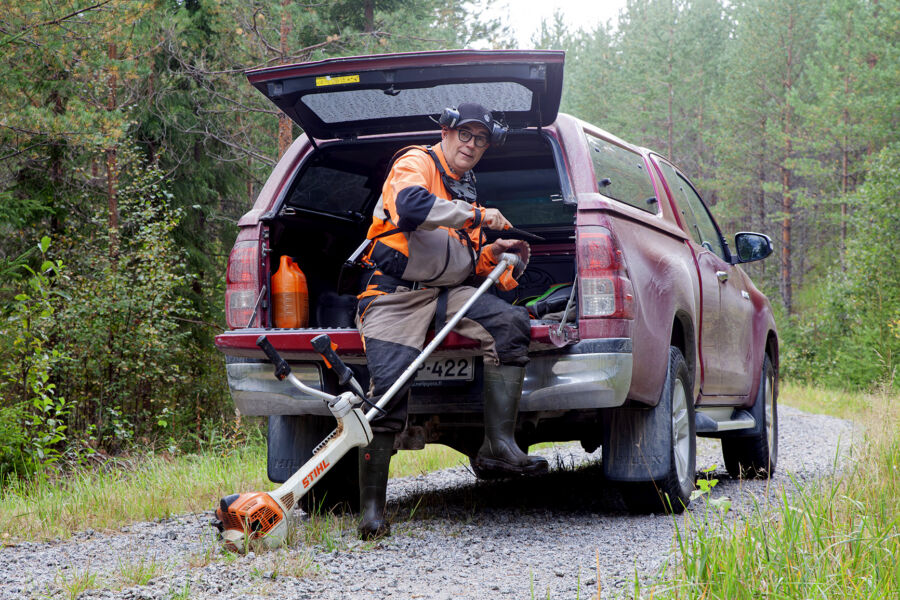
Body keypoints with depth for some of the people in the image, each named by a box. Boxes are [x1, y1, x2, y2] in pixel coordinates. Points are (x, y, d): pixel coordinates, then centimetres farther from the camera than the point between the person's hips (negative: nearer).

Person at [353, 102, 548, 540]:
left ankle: (497, 446, -23)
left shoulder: (465, 189, 25)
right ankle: (371, 510, -8)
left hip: (446, 293, 7)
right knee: (388, 392, -18)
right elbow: (411, 208, -25)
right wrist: (475, 215, -20)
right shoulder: (415, 163, -1)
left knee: (511, 322, -20)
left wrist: (492, 253, 11)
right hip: (395, 294, -7)